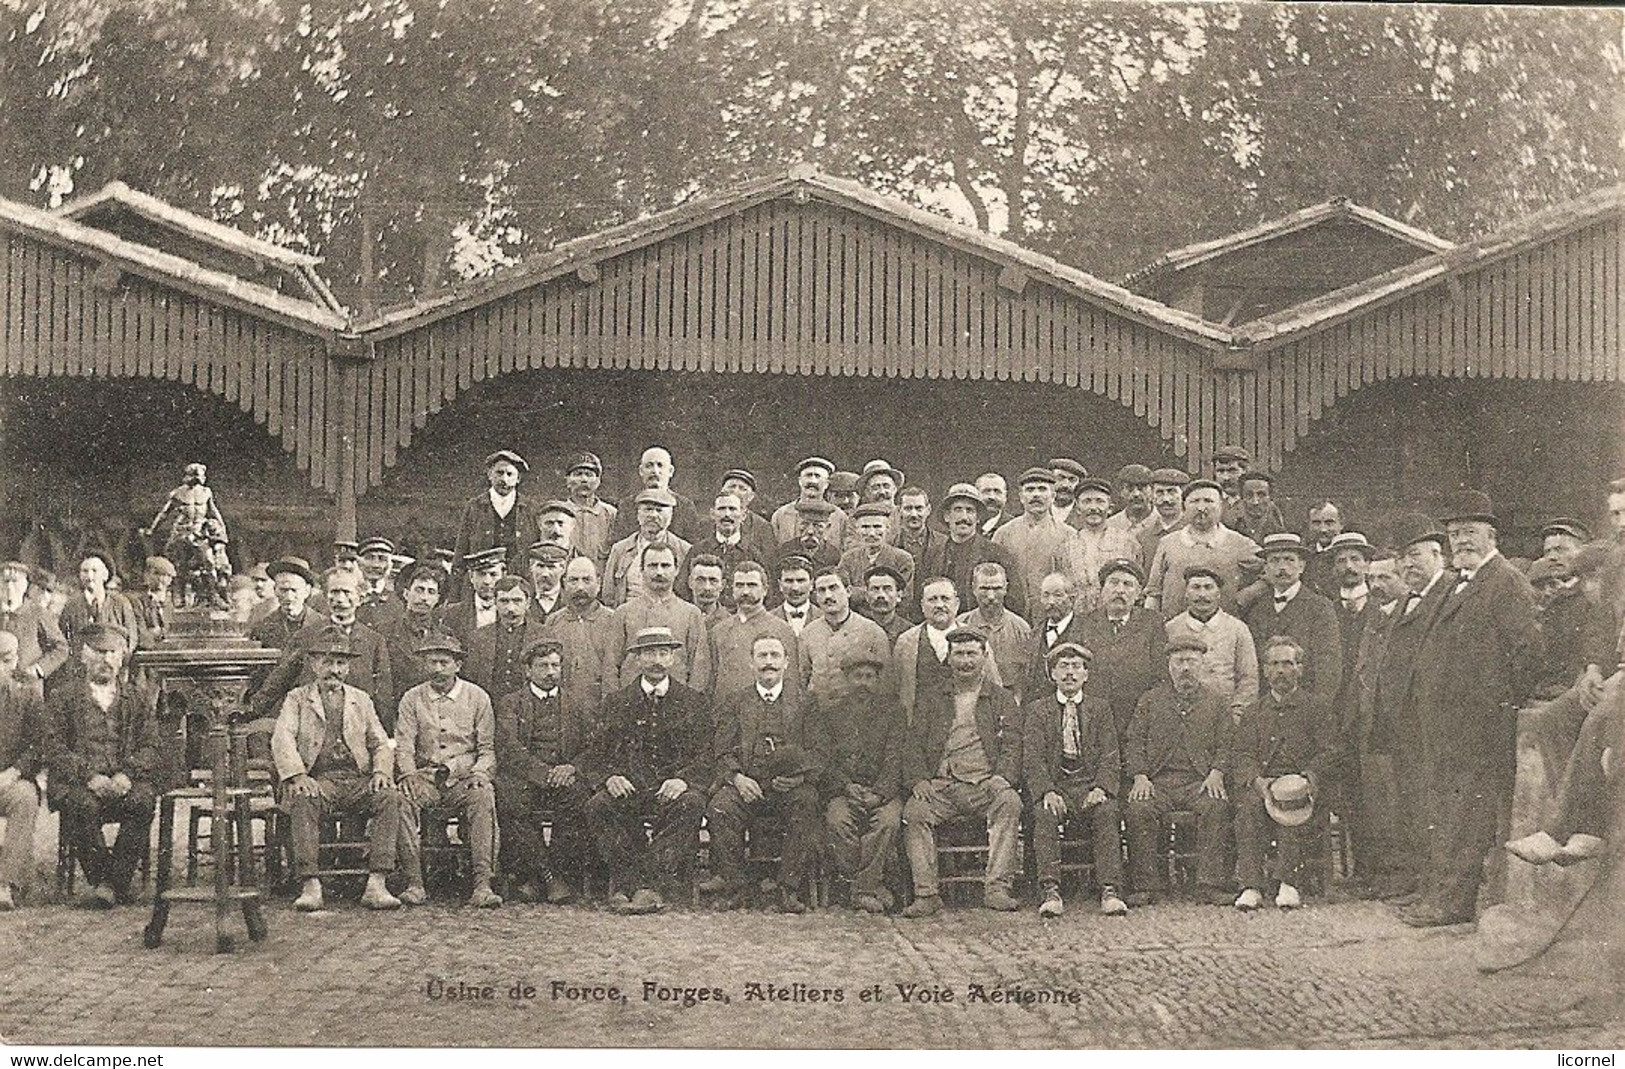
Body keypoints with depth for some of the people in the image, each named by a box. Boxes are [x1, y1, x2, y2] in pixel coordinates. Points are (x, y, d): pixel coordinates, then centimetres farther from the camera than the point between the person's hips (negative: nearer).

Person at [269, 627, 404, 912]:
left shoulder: (361, 700, 24)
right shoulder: (297, 698, 16)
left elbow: (382, 744, 18)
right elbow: (282, 739, 1)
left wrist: (381, 772, -5)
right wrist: (297, 775, -18)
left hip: (358, 780, 2)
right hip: (317, 780, -2)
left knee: (389, 797, -29)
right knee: (303, 801, -37)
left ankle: (376, 884, -34)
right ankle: (310, 886, -38)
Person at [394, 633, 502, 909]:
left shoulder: (477, 697, 9)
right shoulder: (412, 699, 10)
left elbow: (487, 749, 9)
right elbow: (403, 745, 4)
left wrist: (479, 773, -12)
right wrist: (409, 775, -16)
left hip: (465, 777, -1)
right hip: (425, 777, 1)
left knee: (484, 796, -35)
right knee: (402, 799, -32)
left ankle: (482, 884, -37)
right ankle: (414, 882, -28)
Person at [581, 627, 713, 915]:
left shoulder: (694, 702, 13)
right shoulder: (616, 702, 15)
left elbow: (705, 758, 5)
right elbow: (595, 757, 9)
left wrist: (683, 780, -17)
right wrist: (608, 777, -14)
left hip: (671, 790, -1)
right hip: (627, 790, 1)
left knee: (691, 803, -35)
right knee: (598, 805, -31)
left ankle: (654, 886, -36)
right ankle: (626, 883, -29)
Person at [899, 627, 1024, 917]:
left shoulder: (1001, 700, 17)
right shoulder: (931, 700, 20)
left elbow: (1013, 746, 7)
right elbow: (913, 744, 12)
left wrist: (1002, 778, -12)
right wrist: (918, 779, -7)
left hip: (985, 783, -1)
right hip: (941, 785, 1)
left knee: (1010, 803, -33)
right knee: (914, 812, -29)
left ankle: (997, 889, -32)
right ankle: (926, 894, -27)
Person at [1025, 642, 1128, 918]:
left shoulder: (1100, 708, 16)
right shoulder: (1037, 709, 12)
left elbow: (1110, 757, 7)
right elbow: (1032, 758, 1)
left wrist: (1100, 788, -13)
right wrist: (1048, 791, -17)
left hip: (1090, 784, 1)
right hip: (1053, 784, -1)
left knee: (1107, 812, -31)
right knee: (1044, 814, -33)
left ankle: (1110, 891, -37)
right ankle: (1050, 891, -38)